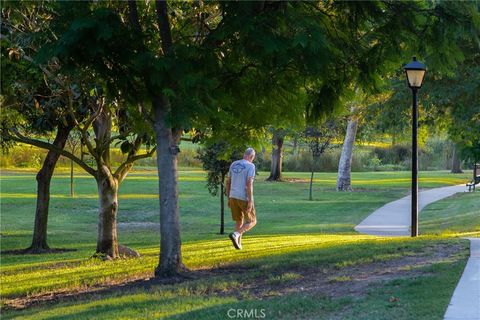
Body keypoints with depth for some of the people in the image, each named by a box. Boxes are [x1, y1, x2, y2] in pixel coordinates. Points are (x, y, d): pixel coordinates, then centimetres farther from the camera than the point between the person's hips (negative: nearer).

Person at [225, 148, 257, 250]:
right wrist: (250, 201, -20)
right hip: (244, 198, -6)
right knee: (252, 222, 7)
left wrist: (229, 199, 19)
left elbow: (228, 182, 12)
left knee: (239, 221, 21)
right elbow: (249, 184, -20)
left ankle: (238, 244, 15)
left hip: (233, 197, 6)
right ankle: (235, 235, -16)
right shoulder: (251, 166, -11)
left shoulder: (233, 164, 9)